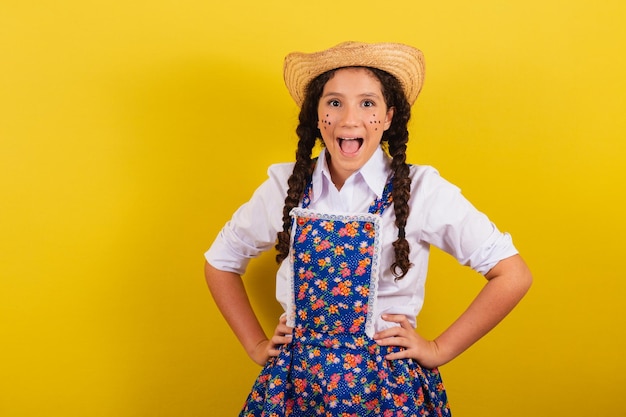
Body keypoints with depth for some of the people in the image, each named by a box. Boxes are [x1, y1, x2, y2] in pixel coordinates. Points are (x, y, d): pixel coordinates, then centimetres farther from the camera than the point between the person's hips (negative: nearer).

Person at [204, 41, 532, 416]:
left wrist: (438, 350, -7)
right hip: (295, 384, 2)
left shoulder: (422, 189, -11)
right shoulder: (285, 186, -3)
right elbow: (221, 262, 11)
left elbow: (513, 276, -8)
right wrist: (256, 345, 5)